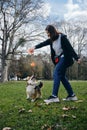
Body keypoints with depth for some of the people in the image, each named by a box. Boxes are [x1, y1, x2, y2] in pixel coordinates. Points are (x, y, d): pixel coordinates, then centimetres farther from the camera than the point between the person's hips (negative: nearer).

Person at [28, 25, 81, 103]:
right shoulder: (51, 40, 8)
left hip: (64, 58, -8)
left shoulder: (62, 37, -11)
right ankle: (72, 95, 13)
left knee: (56, 74, -18)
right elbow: (43, 44, -6)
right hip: (59, 59, 8)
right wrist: (34, 47, -24)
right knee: (62, 76, 7)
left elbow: (70, 48, -13)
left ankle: (54, 96, -23)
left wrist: (77, 58, -14)